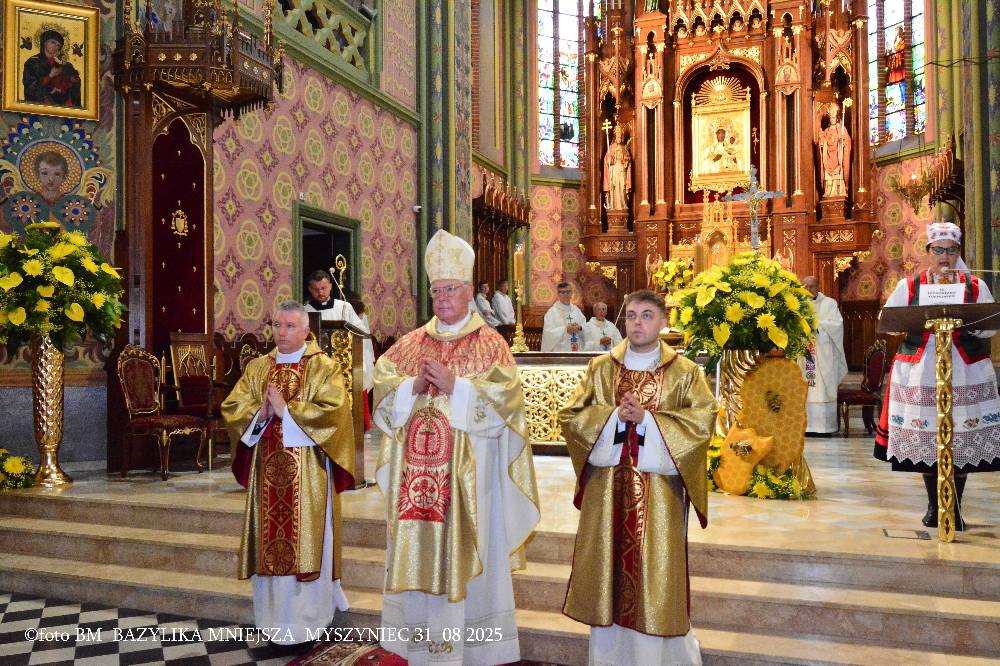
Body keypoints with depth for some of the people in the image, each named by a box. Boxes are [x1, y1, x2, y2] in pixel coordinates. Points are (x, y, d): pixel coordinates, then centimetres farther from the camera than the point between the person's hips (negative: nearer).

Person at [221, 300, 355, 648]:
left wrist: (286, 410, -16)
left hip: (307, 470, -4)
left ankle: (304, 620, 14)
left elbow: (334, 410, -17)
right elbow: (231, 407, 6)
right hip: (268, 469, 5)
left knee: (305, 541, 2)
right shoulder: (257, 367, 11)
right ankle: (276, 617, 23)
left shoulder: (323, 366, -4)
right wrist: (260, 412, -13)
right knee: (271, 541, 10)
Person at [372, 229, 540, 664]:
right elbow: (382, 384, 6)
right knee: (416, 552, 9)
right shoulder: (412, 343, 11)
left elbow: (504, 398, -12)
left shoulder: (490, 344, -1)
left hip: (467, 472, -4)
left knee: (465, 554, 2)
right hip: (416, 470, 4)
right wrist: (413, 387, -12)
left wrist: (455, 387, -18)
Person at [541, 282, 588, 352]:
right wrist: (565, 329, -21)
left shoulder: (576, 310, 12)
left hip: (577, 350, 6)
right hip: (559, 351, -5)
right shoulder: (552, 312, -4)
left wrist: (580, 328, -12)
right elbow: (549, 333, -13)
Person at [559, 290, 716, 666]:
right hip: (607, 486, 2)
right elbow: (569, 416, 1)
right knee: (608, 568, 8)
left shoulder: (684, 372, 2)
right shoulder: (600, 368, 6)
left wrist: (646, 418, -16)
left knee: (655, 572, 3)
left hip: (658, 490, -2)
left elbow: (703, 422, -9)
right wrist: (614, 415, -14)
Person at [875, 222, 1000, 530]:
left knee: (963, 440, -1)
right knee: (925, 439, 2)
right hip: (920, 372, 0)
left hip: (966, 373, 1)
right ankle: (933, 506, 17)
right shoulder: (908, 286, 7)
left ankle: (955, 508, 12)